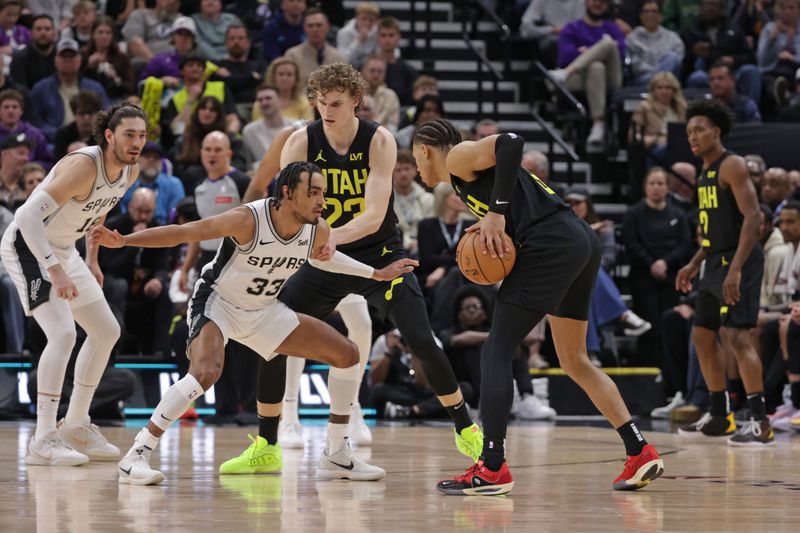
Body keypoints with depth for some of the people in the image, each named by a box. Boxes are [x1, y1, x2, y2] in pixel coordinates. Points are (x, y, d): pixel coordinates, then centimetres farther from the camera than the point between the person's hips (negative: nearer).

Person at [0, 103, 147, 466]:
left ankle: (75, 426, 22)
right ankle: (42, 441, -20)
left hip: (62, 251, 9)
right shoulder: (84, 166, -30)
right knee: (63, 332, -23)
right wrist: (55, 272, -37)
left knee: (107, 332, 11)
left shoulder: (130, 173, -3)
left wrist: (92, 260, 17)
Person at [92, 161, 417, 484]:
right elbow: (184, 233, -26)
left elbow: (320, 256, 16)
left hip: (263, 311, 7)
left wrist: (377, 274, 19)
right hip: (217, 302, -7)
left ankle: (337, 457, 15)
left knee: (347, 355, 4)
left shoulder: (317, 231, -10)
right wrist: (123, 241, -34)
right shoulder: (248, 220, -29)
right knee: (206, 372, -36)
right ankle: (136, 456, -29)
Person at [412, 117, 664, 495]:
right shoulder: (467, 180, 29)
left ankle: (493, 469, -11)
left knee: (497, 349, -6)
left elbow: (510, 142, -16)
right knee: (573, 360, 18)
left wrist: (497, 213, -17)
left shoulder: (458, 156, 3)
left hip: (552, 247, -10)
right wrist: (491, 227, 7)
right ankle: (640, 453, 14)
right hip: (583, 241, 10)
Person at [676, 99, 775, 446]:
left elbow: (752, 217, -20)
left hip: (738, 261, -10)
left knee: (736, 336, -17)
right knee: (702, 336, 13)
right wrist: (694, 265, 20)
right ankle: (720, 417, 22)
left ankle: (760, 422, -17)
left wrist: (736, 269, -27)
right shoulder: (706, 173, 17)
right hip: (717, 262, 10)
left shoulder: (732, 166, -12)